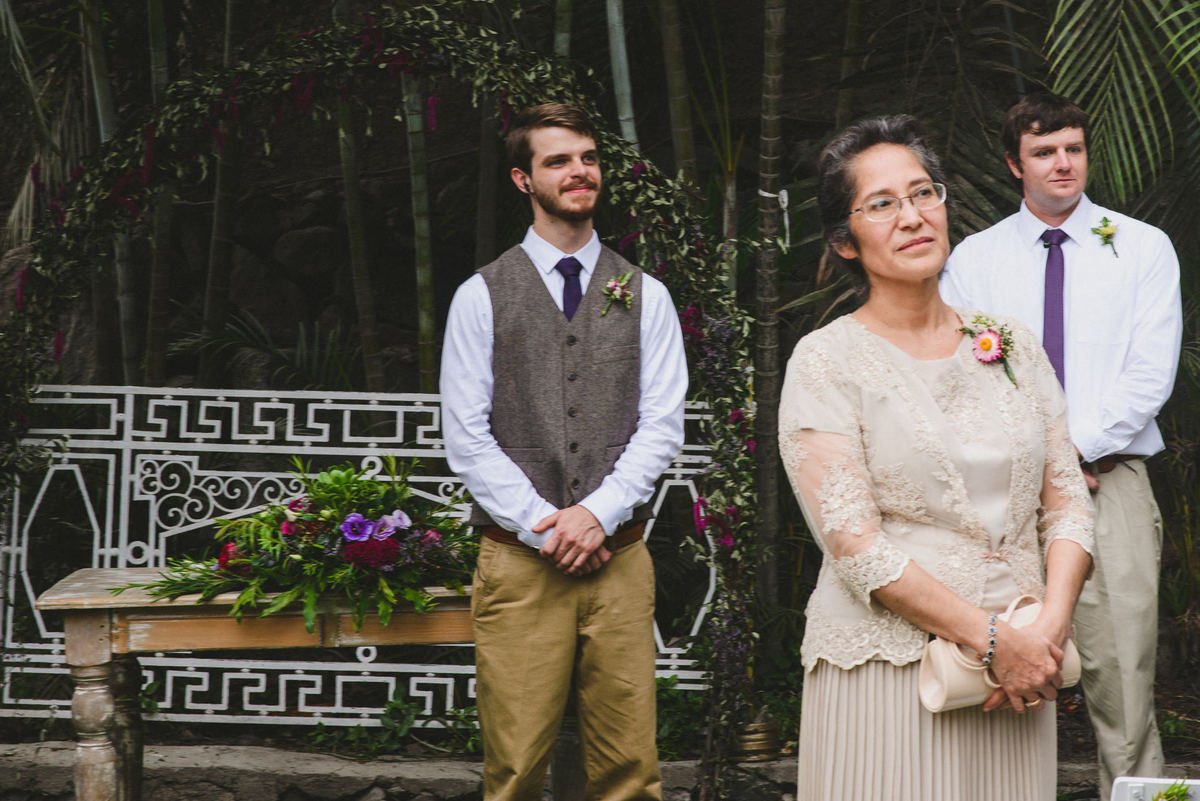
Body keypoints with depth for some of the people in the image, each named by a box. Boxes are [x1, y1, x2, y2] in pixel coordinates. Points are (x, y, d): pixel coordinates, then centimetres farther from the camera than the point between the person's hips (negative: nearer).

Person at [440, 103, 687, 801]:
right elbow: (467, 436, -1)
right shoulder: (482, 297, 4)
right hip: (519, 561, -2)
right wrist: (543, 528, -9)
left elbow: (663, 426, 4)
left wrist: (598, 513, -10)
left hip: (619, 558, 2)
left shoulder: (645, 296, 11)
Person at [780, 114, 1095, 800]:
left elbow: (1067, 502, 7)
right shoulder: (826, 363, -4)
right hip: (888, 672, -4)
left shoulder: (1011, 344, 10)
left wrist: (1051, 628, -9)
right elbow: (856, 546, -12)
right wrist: (994, 638, -16)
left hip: (1023, 666, 4)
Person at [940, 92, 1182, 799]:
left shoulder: (1143, 248, 8)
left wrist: (1077, 446, -10)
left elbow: (1151, 374, -1)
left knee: (1123, 672, -7)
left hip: (1110, 478, -1)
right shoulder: (973, 259, 10)